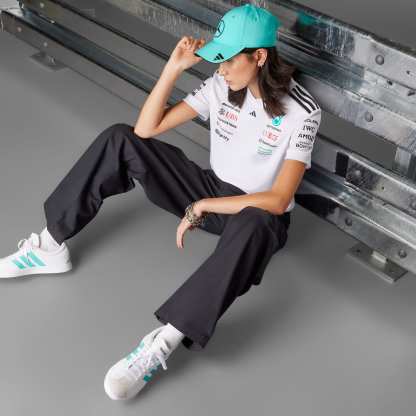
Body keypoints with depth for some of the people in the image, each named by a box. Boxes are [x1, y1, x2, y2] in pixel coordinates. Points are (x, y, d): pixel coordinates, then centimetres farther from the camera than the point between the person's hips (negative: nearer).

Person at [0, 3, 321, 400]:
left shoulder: (302, 112, -21)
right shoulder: (221, 85, -6)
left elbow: (278, 201, -28)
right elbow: (146, 128, -8)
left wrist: (201, 207, -24)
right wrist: (174, 67, -19)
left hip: (256, 213, -5)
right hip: (212, 190, 5)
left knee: (255, 225, -46)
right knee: (119, 139, -10)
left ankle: (163, 342, -45)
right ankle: (51, 245, -7)